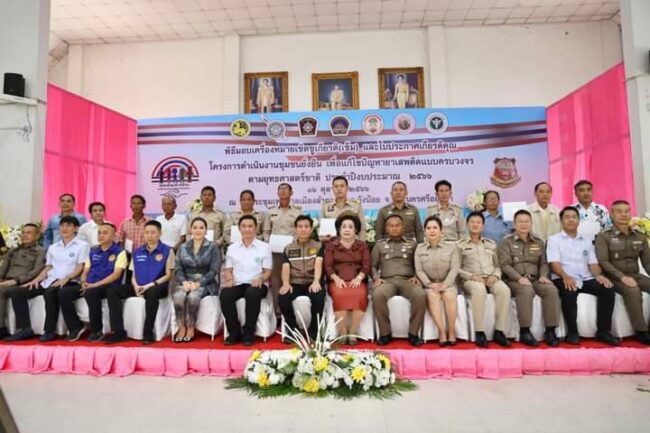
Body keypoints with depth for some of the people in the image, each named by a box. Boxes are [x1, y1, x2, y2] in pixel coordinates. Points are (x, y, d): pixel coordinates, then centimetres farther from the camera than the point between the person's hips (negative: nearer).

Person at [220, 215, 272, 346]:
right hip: (237, 284, 3)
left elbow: (267, 271, 4)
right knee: (225, 294, -30)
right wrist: (230, 279, -7)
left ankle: (248, 332, -21)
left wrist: (260, 279, -17)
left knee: (252, 294, -37)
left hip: (256, 284, -2)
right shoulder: (232, 248, 17)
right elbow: (228, 269, 15)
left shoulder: (264, 247, 8)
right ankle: (234, 331, -16)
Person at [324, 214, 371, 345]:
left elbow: (367, 265, 5)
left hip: (357, 281, 1)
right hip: (338, 281, 0)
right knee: (339, 294, -35)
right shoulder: (331, 246, 15)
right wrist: (336, 278, -14)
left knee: (361, 294, -34)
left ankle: (353, 332, -23)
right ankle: (342, 333, -24)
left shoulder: (362, 245, 16)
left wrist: (358, 278, -15)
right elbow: (327, 266, 4)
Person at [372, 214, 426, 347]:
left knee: (421, 295, -33)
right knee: (378, 295, -35)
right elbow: (373, 265, 17)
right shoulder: (380, 245, 20)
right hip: (387, 281, 0)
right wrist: (376, 278, -2)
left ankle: (413, 333, -17)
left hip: (407, 280, 0)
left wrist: (416, 276, -3)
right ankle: (385, 333, -19)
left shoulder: (412, 244, 19)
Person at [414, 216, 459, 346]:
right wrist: (430, 284, -15)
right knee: (432, 296, -33)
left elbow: (454, 268, -1)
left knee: (449, 296, -33)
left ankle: (452, 331, -23)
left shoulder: (451, 247, 10)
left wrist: (445, 284, -17)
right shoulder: (419, 249, 10)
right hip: (429, 284, 0)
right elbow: (419, 270, 1)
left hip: (447, 283, 0)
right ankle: (441, 332, -29)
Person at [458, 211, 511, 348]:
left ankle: (499, 331, -26)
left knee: (504, 290, -32)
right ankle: (479, 332, -32)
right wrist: (472, 276, -12)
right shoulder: (461, 245, 11)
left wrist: (495, 275, -3)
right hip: (471, 280, -3)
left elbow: (498, 265, 19)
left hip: (491, 278, 3)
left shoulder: (491, 244, 23)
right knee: (479, 289, -39)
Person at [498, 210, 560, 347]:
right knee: (526, 290, -36)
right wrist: (519, 278, -19)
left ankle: (550, 331, -20)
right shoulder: (507, 242, 5)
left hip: (535, 279, 4)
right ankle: (524, 332, -28)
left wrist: (543, 276, -6)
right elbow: (505, 264, -5)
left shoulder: (539, 242, 20)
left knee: (551, 290, -27)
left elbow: (543, 263, 16)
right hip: (514, 280, -4)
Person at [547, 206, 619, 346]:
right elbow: (554, 263, -6)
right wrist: (565, 277, -25)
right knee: (569, 292, -36)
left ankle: (603, 331, -12)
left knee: (607, 289, -22)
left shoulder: (586, 240, 23)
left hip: (585, 279, 5)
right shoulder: (554, 239, 7)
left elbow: (593, 262, 14)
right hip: (564, 279, -4)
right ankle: (572, 332, -23)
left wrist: (599, 275, -8)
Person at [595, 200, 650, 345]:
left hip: (635, 275, 5)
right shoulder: (604, 236, -4)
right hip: (614, 277, -5)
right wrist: (622, 277, -22)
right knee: (633, 291, -34)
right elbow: (603, 262, -12)